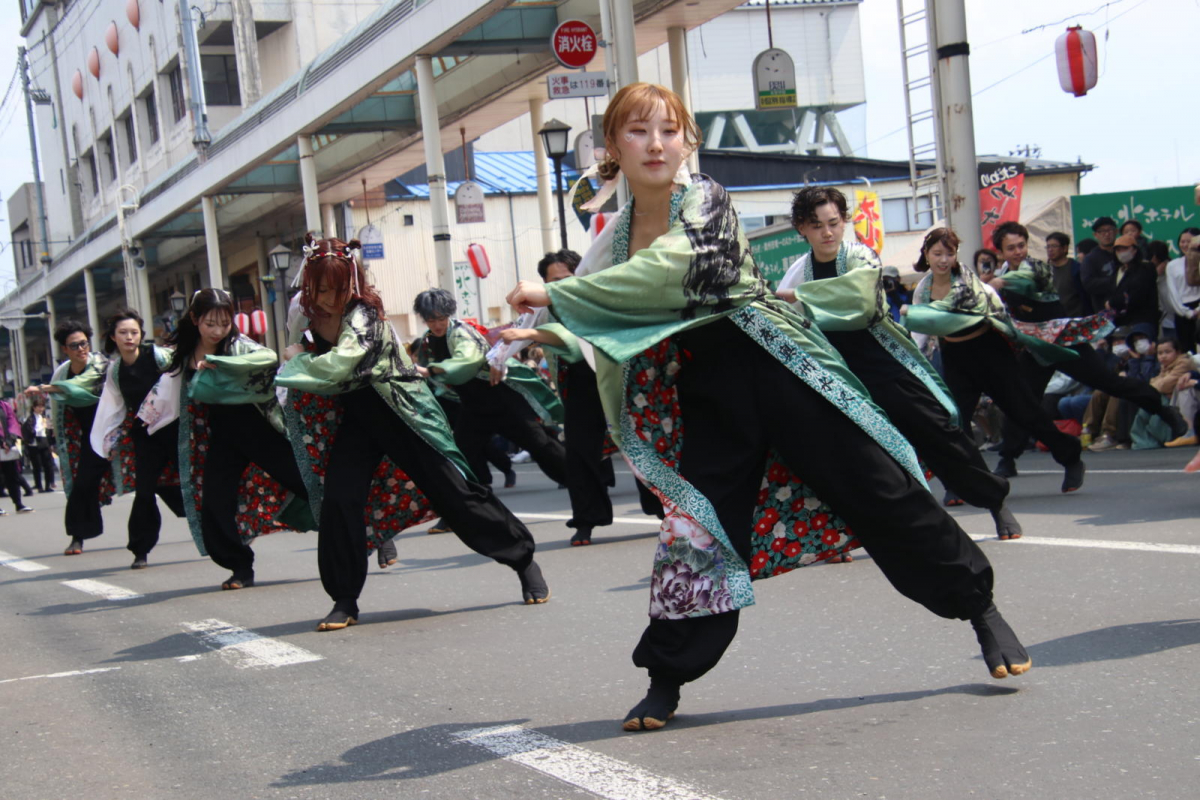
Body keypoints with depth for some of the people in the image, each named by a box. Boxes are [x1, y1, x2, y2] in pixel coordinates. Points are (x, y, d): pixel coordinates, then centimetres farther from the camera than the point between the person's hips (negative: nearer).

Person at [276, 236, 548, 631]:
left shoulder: (363, 314, -22)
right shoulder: (305, 313, 0)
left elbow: (336, 367, -35)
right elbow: (297, 375, 21)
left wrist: (297, 360, -19)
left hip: (402, 412, -6)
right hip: (353, 417, 6)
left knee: (452, 487, -6)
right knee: (338, 498, -8)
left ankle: (523, 559, 7)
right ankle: (345, 601, 4)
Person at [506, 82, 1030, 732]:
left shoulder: (704, 202, -10)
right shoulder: (616, 237, 8)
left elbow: (670, 272, -29)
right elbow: (599, 330, 20)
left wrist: (556, 295, -26)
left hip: (772, 363, -4)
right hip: (704, 392, 5)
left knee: (877, 486, -5)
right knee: (698, 521, -2)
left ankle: (980, 608, 9)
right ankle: (667, 678, 11)